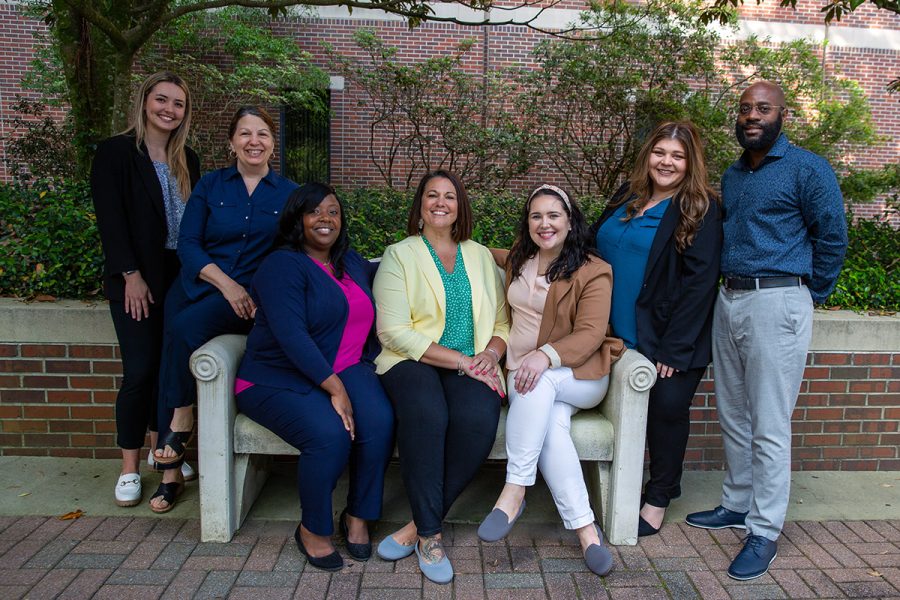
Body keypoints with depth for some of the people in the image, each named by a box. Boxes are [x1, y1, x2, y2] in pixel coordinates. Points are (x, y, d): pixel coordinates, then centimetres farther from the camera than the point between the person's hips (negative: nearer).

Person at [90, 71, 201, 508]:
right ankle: (130, 467, 8)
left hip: (181, 276, 5)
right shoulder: (115, 152, -2)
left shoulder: (187, 160, 13)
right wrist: (131, 275, -14)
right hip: (136, 279, -4)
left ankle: (161, 447, 24)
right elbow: (110, 218, -8)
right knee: (140, 371, -7)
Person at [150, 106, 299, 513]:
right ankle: (170, 472, 2)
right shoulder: (210, 185, 10)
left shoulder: (288, 194, 8)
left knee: (186, 326, -30)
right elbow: (187, 243, 3)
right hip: (198, 285, 3)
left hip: (253, 293, -2)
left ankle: (182, 417, -7)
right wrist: (226, 283, -12)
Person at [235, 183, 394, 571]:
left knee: (380, 421, -25)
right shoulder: (283, 265, -8)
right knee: (330, 434, -32)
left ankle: (357, 516, -2)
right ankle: (313, 530, -5)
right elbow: (291, 335, -21)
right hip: (279, 379, -5)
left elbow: (379, 274, 40)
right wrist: (334, 389, -26)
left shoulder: (351, 262, 14)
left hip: (343, 370, 6)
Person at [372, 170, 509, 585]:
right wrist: (459, 360, -14)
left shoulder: (481, 256, 18)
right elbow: (395, 331, -7)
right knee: (426, 414, -36)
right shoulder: (399, 255, 5)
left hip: (471, 366, 3)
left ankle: (421, 526, -14)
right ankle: (430, 533, -18)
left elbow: (502, 322, 16)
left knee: (478, 419, -31)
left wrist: (491, 353, -7)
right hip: (412, 362, -2)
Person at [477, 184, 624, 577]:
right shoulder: (517, 261, 14)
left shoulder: (593, 271, -4)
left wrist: (546, 356, -30)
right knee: (551, 424, -29)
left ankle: (514, 492, -31)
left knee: (539, 382, -37)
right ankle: (585, 527, -26)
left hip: (579, 375, -3)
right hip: (523, 373, 3)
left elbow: (591, 334, -14)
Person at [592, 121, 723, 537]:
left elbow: (700, 281, -12)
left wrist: (674, 347, -16)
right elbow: (598, 250, 17)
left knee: (667, 409, 5)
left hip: (670, 339, -4)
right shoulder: (626, 198, 11)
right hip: (624, 335, 5)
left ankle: (658, 499, 25)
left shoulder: (701, 210, -6)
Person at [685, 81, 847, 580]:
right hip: (729, 301, 7)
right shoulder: (731, 176, 16)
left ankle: (765, 530, 9)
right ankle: (738, 505, 29)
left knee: (769, 426, -3)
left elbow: (832, 237, -3)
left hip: (777, 304, -7)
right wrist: (730, 291, 16)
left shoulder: (807, 169, -4)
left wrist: (810, 294, 3)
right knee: (733, 416, 14)